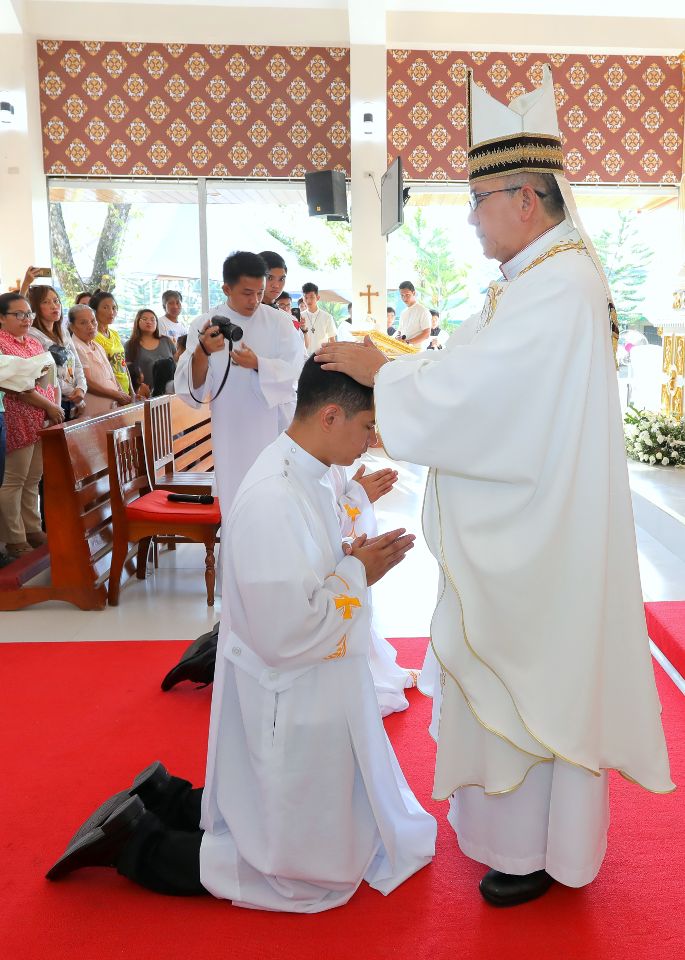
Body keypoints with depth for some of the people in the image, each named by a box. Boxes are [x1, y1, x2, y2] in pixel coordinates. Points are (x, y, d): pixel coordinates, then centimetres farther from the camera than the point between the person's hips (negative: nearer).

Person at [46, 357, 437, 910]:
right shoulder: (273, 501, -29)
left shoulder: (301, 476, 1)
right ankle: (135, 843, 13)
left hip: (316, 691, 9)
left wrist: (354, 559, -2)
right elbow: (286, 633, -29)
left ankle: (165, 801, 27)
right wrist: (358, 573, -17)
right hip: (290, 705, -9)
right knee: (312, 873, 9)